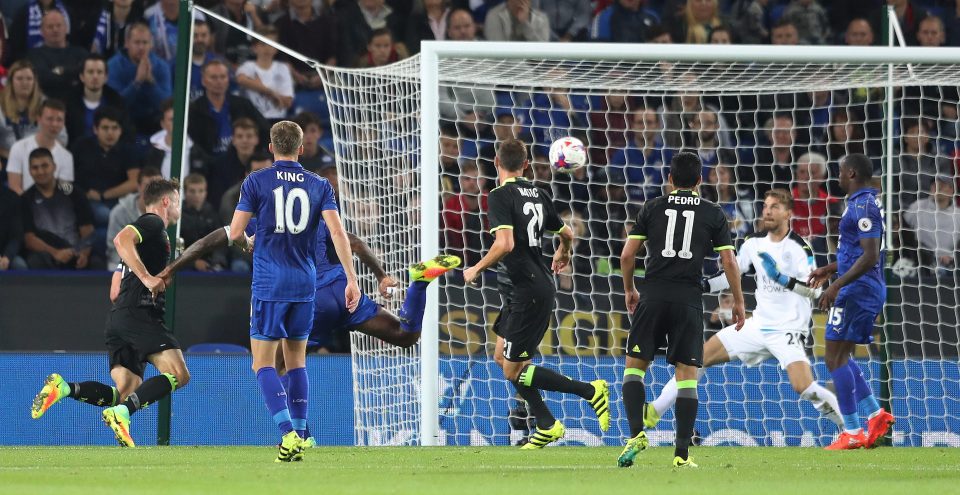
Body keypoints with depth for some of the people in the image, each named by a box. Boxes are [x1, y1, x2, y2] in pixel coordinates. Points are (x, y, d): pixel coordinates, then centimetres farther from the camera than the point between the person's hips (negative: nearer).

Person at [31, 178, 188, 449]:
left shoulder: (149, 227, 31)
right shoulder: (153, 223, 2)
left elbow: (115, 291, 30)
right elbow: (121, 240, -21)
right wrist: (146, 277, -25)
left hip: (118, 316, 10)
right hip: (139, 313, -10)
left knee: (126, 391, -2)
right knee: (178, 375, -19)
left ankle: (63, 387, -17)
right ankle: (121, 413, -33)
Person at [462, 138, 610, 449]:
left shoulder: (500, 196, -15)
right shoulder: (538, 195, 8)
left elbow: (505, 244, -28)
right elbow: (565, 232, 21)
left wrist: (476, 269, -13)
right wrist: (563, 254, 43)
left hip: (527, 294, -9)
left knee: (514, 371, -2)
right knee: (502, 358, 17)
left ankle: (590, 391, -1)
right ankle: (547, 426, 18)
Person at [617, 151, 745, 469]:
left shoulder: (653, 208, 9)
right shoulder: (713, 214, 8)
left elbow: (627, 255, 7)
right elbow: (729, 262, 4)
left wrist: (629, 290, 22)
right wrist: (738, 303, 15)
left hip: (653, 296, 0)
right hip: (689, 299, 0)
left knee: (635, 365, 10)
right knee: (687, 374, 3)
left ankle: (636, 434, -9)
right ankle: (682, 454, -1)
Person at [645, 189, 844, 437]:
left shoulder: (798, 247, -12)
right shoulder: (754, 243, 6)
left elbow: (814, 289, -20)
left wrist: (782, 278, -32)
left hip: (789, 330, -6)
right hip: (759, 324, 6)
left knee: (804, 388, -26)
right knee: (701, 356, 3)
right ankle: (653, 412, 12)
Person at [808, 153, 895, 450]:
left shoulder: (863, 206, -16)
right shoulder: (867, 203, 16)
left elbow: (870, 256, -23)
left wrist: (837, 285, -24)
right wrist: (830, 270, 31)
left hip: (857, 290, -10)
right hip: (870, 290, 10)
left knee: (835, 357, -7)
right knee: (841, 358, 17)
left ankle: (852, 432, -9)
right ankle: (876, 415, 12)